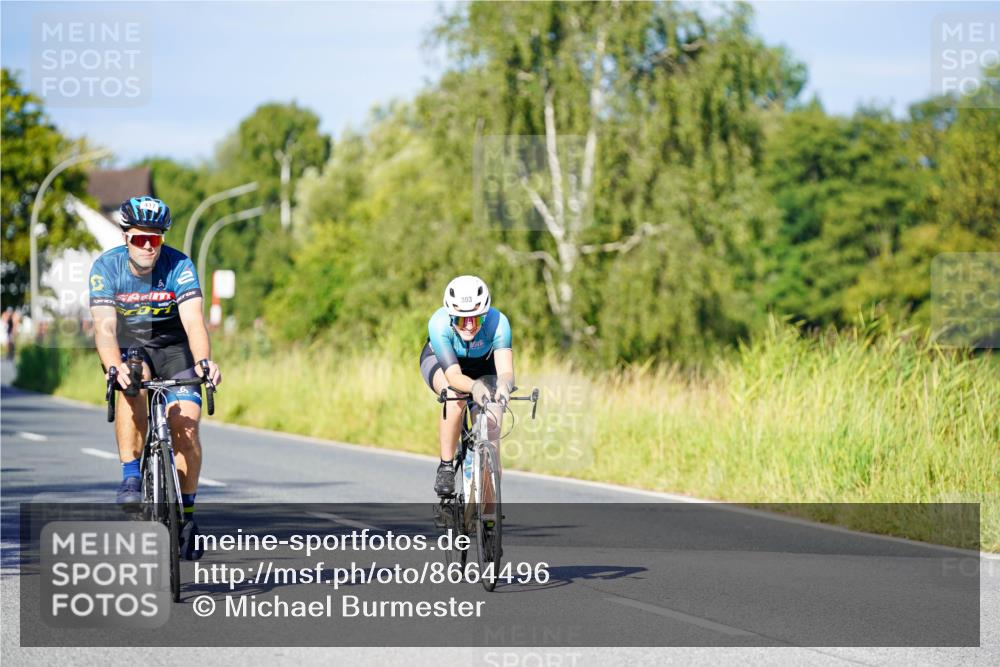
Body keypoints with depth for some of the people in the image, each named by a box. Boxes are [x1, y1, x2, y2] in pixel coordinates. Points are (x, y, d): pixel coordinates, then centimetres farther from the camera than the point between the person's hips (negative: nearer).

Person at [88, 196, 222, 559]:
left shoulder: (179, 266, -22)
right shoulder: (106, 267, -21)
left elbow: (193, 321, -33)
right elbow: (105, 327, -31)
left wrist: (204, 361, -52)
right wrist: (115, 367, -50)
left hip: (173, 346, 0)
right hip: (128, 346, 0)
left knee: (186, 421, -17)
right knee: (133, 385, -34)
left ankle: (186, 512, -1)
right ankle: (130, 478, -26)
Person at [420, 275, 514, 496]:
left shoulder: (497, 322, -36)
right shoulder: (439, 323, -39)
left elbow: (506, 370, -45)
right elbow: (453, 374, -45)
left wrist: (503, 386, -68)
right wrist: (474, 387, -66)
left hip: (482, 365, 2)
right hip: (440, 362, -2)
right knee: (456, 398, -34)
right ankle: (446, 466, -18)